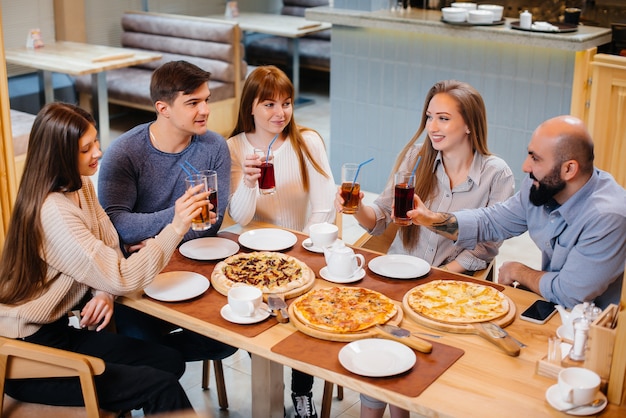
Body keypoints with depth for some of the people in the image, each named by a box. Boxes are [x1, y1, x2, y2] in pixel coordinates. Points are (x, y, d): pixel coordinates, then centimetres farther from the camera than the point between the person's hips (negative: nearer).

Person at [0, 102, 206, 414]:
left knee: (170, 362, -3)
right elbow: (123, 279, -26)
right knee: (163, 387, -15)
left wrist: (104, 293, -15)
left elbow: (110, 251, 5)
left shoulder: (80, 187, 3)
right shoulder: (53, 212, -26)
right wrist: (176, 227, -25)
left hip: (55, 330, 8)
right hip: (28, 356, -8)